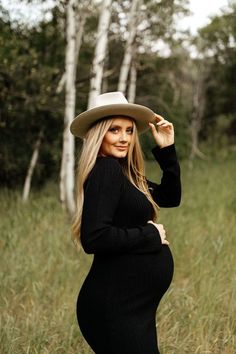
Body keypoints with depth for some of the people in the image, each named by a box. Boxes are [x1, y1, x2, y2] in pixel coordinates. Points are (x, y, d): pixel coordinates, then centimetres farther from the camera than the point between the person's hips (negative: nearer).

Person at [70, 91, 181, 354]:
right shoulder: (106, 170, -17)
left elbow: (170, 197, 21)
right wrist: (150, 235, -16)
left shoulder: (123, 172, 11)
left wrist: (167, 149, 9)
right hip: (115, 307, -10)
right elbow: (94, 239, -27)